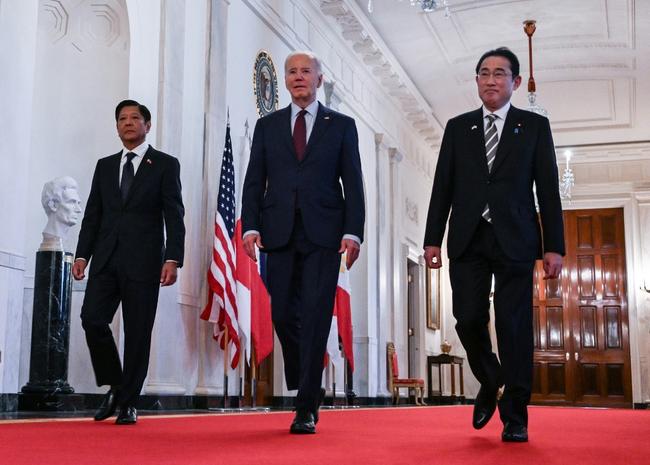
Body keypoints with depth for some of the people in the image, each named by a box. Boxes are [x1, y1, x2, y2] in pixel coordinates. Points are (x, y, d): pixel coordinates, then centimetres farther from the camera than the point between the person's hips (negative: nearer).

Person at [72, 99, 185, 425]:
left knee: (138, 332, -2)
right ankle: (115, 387, 10)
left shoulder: (165, 165, 5)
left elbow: (174, 216, -2)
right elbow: (92, 215, 15)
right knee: (92, 319, -10)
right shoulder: (105, 166, 18)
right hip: (106, 259, 4)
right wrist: (82, 254, 5)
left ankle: (128, 403, 10)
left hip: (143, 261, -3)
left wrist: (173, 259, -12)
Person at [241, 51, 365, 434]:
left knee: (316, 317, -7)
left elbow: (353, 183, 4)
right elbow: (254, 181, 10)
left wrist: (354, 231, -8)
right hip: (280, 233, 2)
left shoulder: (341, 125, 10)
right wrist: (251, 225, -4)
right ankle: (308, 389, 25)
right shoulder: (268, 125, 15)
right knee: (284, 315, 2)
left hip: (323, 233, -2)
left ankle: (306, 409, -2)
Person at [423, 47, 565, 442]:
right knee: (469, 320, -2)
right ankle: (490, 384, 26)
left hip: (514, 240, -2)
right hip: (468, 240, 2)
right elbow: (443, 187, 11)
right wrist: (433, 239, 3)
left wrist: (554, 246, -3)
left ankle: (514, 416, 5)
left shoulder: (534, 126, 9)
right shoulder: (458, 127, 14)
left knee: (514, 325, -3)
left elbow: (548, 189, 4)